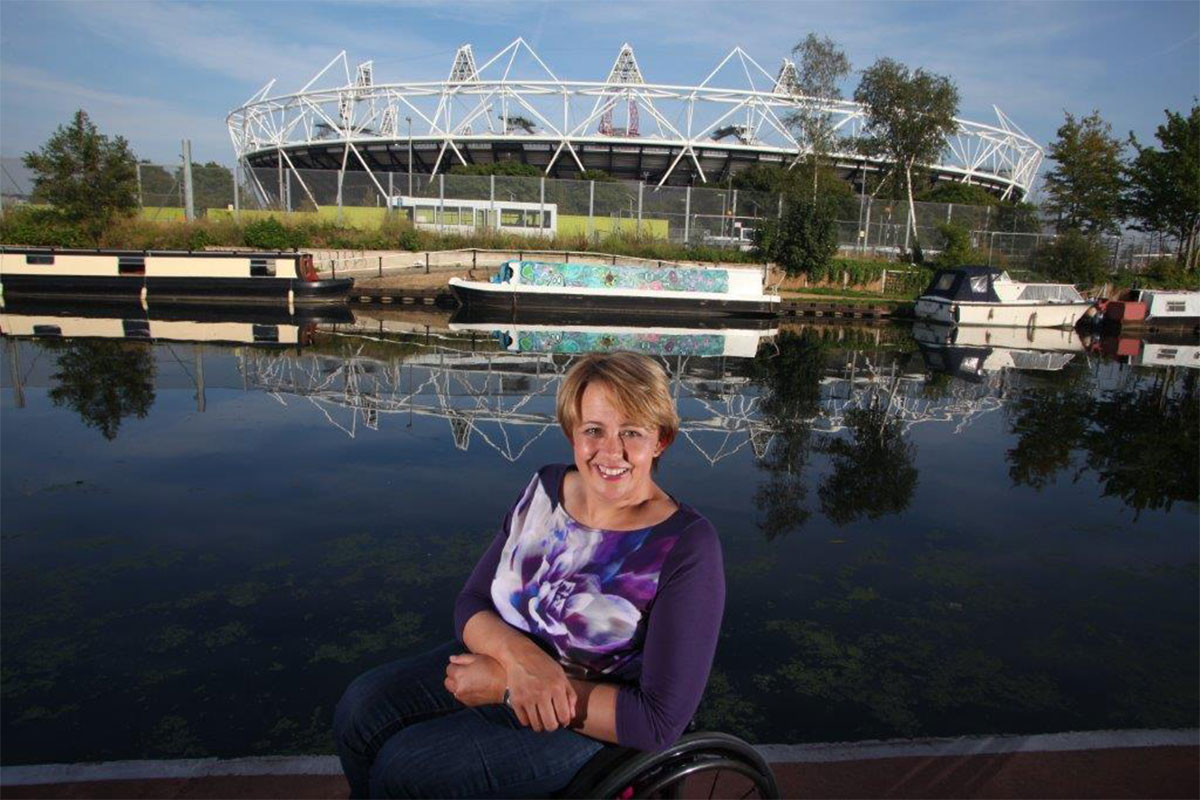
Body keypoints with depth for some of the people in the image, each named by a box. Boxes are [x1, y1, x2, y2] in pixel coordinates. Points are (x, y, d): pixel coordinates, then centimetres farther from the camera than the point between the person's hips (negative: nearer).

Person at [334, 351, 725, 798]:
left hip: (592, 722, -5)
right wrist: (518, 655, -25)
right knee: (362, 710, -9)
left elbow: (660, 721, -22)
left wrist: (506, 687, -21)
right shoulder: (547, 487, -6)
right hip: (506, 658, 5)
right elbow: (471, 604, -1)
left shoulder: (687, 549, -23)